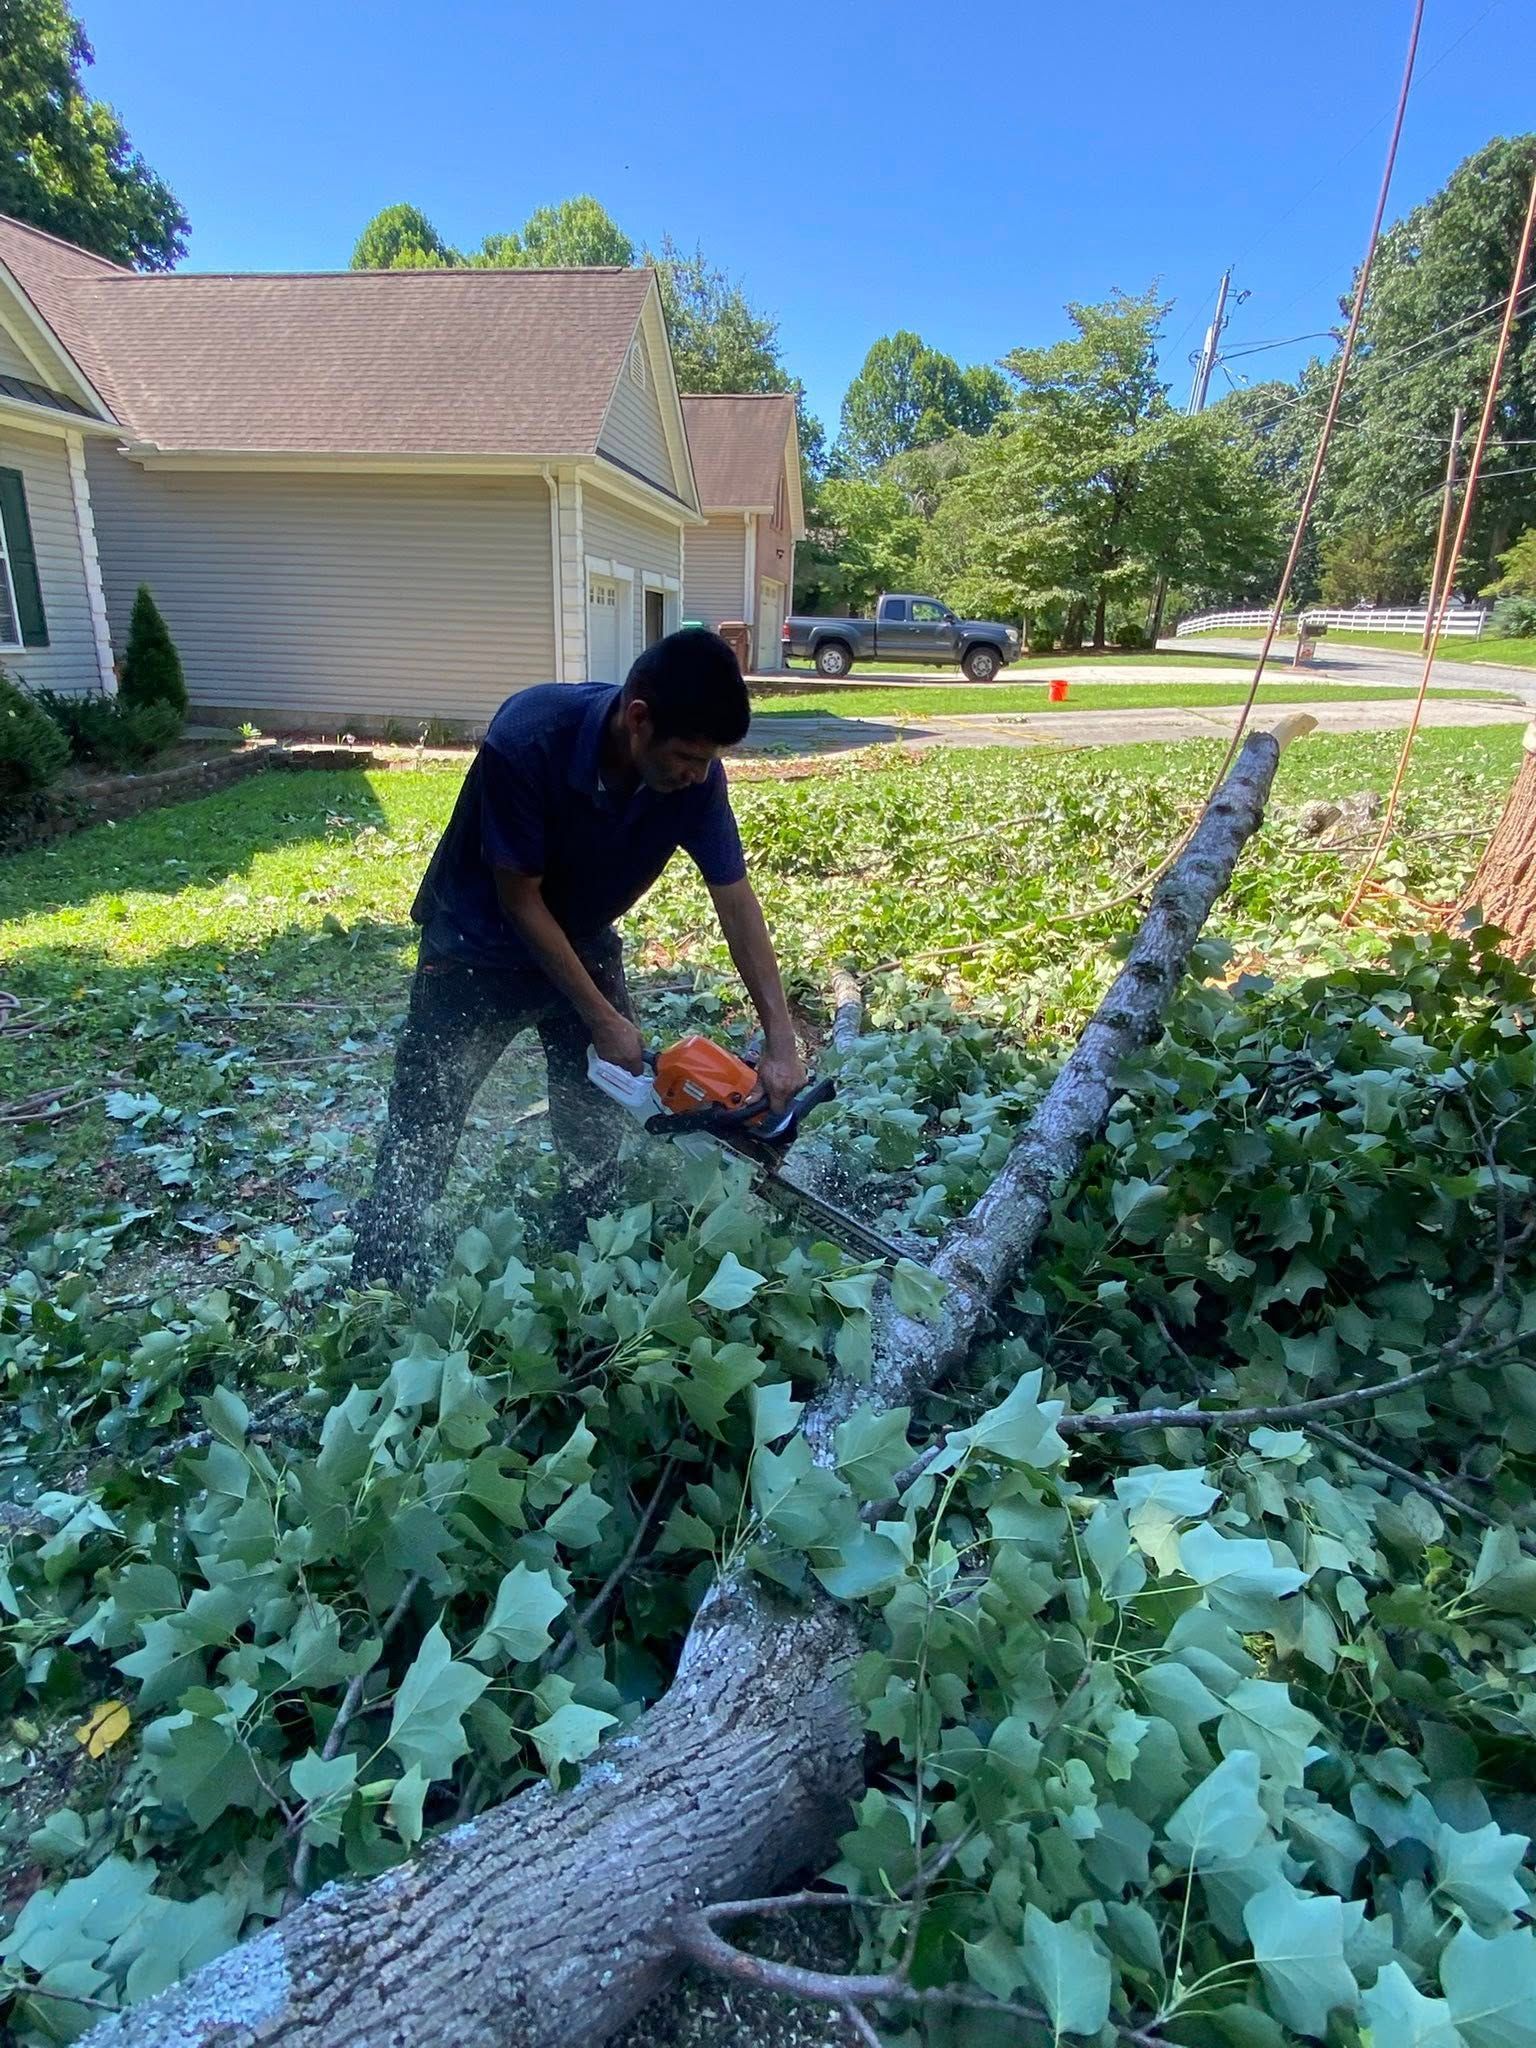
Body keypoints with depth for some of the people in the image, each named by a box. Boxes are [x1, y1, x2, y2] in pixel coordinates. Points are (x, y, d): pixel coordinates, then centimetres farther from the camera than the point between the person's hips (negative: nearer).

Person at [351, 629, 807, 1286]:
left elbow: (735, 900, -14)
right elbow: (520, 898, -25)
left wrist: (780, 1041, -19)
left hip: (583, 943, 4)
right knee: (420, 1137, 3)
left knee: (596, 1139, 10)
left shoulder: (694, 774, -22)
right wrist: (603, 1020, -21)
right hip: (478, 948, -4)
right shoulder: (528, 737, -35)